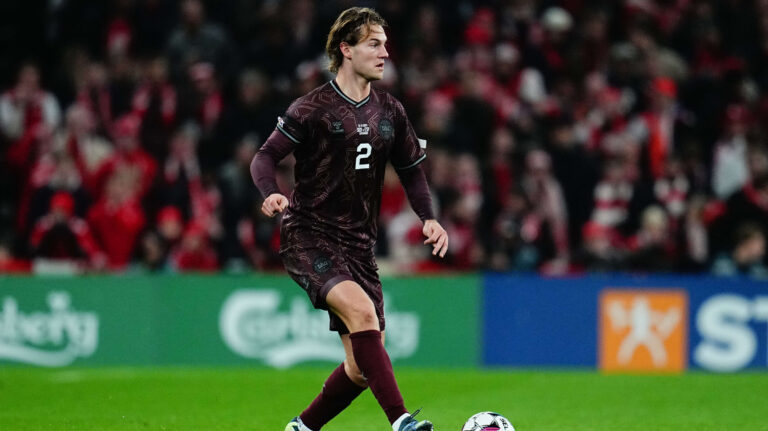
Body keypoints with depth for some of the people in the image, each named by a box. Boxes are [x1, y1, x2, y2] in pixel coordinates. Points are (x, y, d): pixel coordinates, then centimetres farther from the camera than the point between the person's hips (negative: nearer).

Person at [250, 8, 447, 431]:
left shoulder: (390, 112, 11)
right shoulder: (313, 107, -6)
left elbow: (410, 170, 21)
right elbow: (265, 157, -5)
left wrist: (428, 218, 4)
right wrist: (271, 193, -27)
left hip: (358, 244, 6)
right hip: (307, 236, -6)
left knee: (362, 368, 1)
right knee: (361, 309, -31)